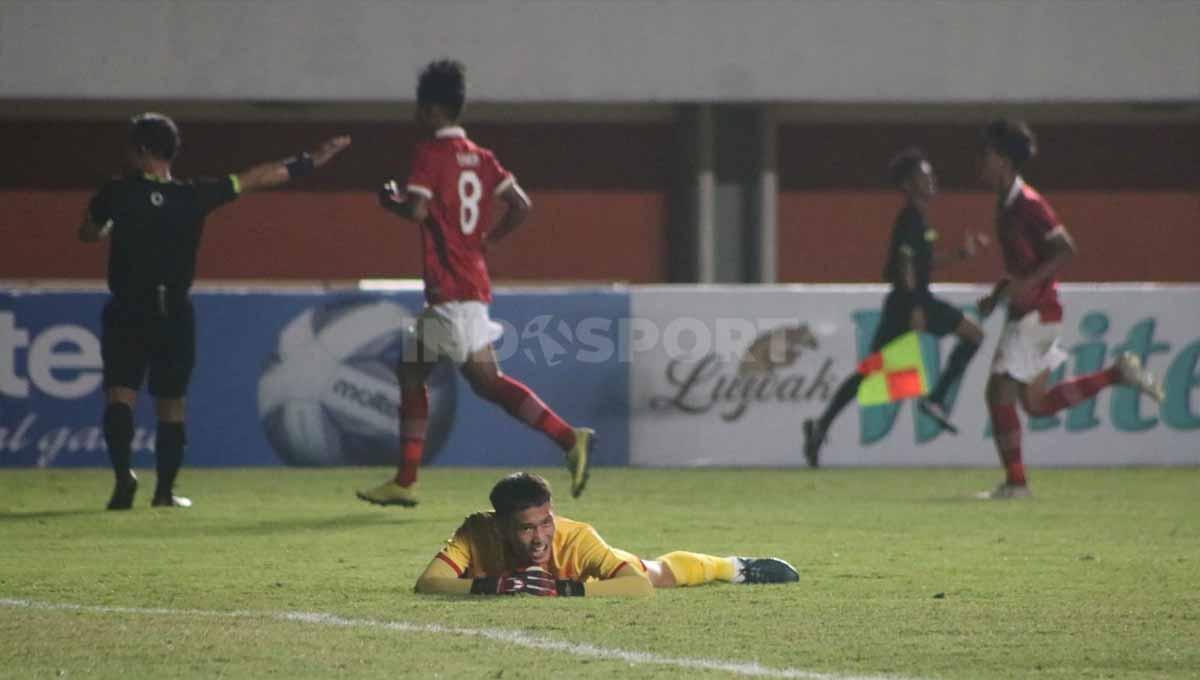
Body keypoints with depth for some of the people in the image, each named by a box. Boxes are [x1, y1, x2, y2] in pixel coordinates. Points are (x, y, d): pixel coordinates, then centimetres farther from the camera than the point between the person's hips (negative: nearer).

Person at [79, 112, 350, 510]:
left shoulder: (118, 194, -7)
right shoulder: (194, 196, -3)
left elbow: (87, 234, 10)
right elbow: (257, 179, 3)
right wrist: (310, 163, 12)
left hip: (126, 311, -2)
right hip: (174, 312, 2)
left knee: (120, 394, -3)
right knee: (170, 402, 12)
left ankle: (123, 473, -24)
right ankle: (165, 489, 13)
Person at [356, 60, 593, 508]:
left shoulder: (431, 154, -10)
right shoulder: (480, 157, 12)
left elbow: (416, 210, -22)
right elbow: (521, 206, 8)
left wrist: (390, 200, -1)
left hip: (451, 289, -9)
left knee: (486, 380, -8)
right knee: (411, 373, 12)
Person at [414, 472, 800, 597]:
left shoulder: (575, 539, -48)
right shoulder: (478, 534, -46)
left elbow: (640, 585, -57)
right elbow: (427, 584, -54)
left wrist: (565, 589, -66)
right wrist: (491, 586, -65)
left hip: (583, 570, -2)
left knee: (658, 572, 24)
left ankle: (735, 568, 55)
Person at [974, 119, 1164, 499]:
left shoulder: (1027, 204, -16)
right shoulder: (1007, 205, 13)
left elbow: (1066, 250, -20)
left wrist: (1028, 284, -28)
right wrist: (997, 295, 14)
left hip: (1036, 312, -10)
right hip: (1026, 313, 10)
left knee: (1000, 391, -9)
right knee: (1037, 403, 12)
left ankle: (1015, 481, -4)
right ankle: (1119, 373, 17)